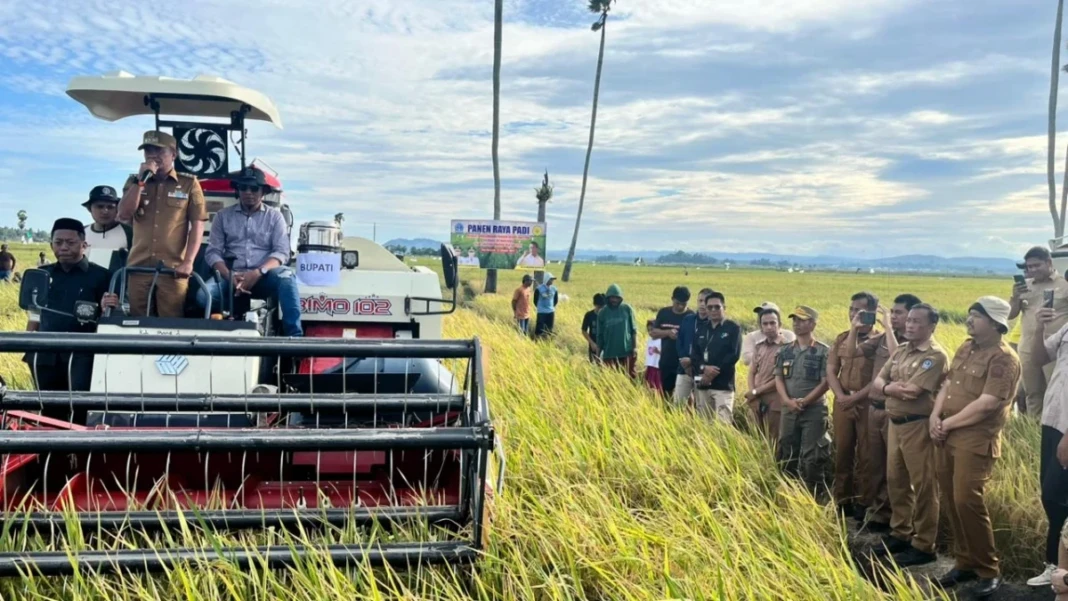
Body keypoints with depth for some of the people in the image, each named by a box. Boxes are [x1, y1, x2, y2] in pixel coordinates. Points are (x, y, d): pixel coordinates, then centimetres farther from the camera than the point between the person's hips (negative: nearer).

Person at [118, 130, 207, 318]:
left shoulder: (189, 183, 4)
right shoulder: (135, 181, 13)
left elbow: (198, 224, -1)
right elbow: (124, 215, 0)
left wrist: (188, 262, -11)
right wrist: (141, 180, -8)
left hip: (173, 269, -3)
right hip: (138, 267, 3)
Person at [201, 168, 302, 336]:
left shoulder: (274, 216, 9)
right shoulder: (223, 215, 12)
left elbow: (282, 252, -1)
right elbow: (213, 252, 5)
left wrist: (258, 272, -19)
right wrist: (230, 276, -14)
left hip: (263, 278, -1)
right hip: (231, 276, 1)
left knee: (285, 276, -34)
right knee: (204, 295, -29)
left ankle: (294, 335, -34)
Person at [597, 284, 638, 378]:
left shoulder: (627, 309, 0)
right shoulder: (602, 313, 2)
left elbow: (634, 329, 3)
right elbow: (600, 335, 7)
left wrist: (635, 346, -3)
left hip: (627, 351, -1)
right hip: (609, 353, 1)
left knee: (630, 376, 5)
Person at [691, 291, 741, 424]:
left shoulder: (733, 328, 0)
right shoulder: (701, 329, 15)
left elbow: (733, 355, -9)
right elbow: (694, 354, 8)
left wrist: (713, 373, -13)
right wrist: (704, 368, -13)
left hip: (723, 384, -5)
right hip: (702, 384, 5)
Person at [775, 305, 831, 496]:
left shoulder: (823, 351, -4)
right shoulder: (786, 351, 10)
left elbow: (825, 382, -9)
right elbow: (778, 378, 6)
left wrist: (804, 401, -15)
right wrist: (788, 401, -10)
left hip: (814, 410, -5)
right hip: (789, 410, 5)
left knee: (811, 457, -5)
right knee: (787, 455, 9)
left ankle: (814, 497, 4)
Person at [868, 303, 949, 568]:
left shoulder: (935, 356, -14)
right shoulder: (900, 351, 13)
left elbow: (912, 391, -22)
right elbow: (878, 381, 10)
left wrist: (893, 386, -2)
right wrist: (890, 387, -12)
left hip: (918, 426, -9)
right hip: (895, 423, 9)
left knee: (922, 486, -1)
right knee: (896, 481, 16)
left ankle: (924, 546, 8)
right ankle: (900, 534, 29)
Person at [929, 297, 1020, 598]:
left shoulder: (1003, 358, -12)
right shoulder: (965, 348, 14)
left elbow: (987, 404, -19)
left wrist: (948, 423, -13)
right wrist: (935, 417, -2)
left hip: (975, 441, -8)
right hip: (947, 437, 8)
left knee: (967, 501, -11)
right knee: (951, 501, 10)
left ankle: (988, 571, 4)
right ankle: (964, 562, 23)